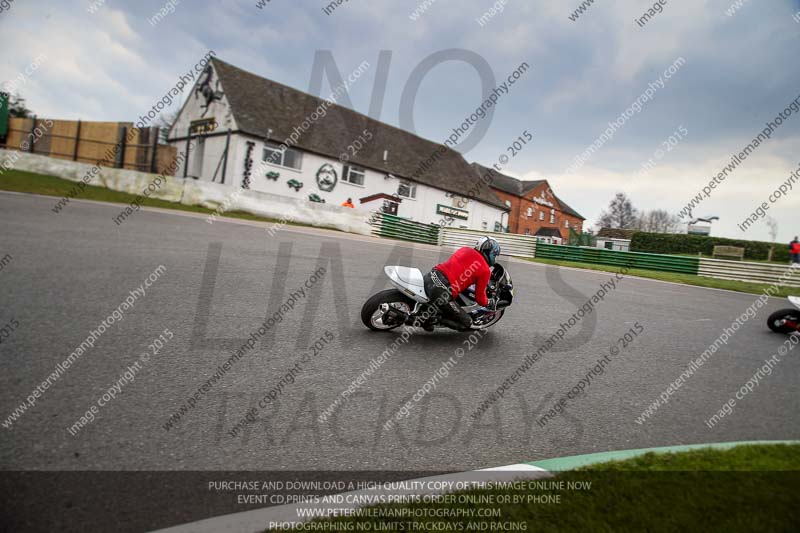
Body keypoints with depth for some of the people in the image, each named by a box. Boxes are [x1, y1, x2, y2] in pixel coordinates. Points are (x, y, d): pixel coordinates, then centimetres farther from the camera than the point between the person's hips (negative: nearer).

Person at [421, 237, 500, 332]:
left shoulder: (465, 249, 18)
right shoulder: (486, 270, 3)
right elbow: (479, 297, 9)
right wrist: (489, 304, 30)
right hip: (443, 294, -6)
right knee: (466, 323, 12)